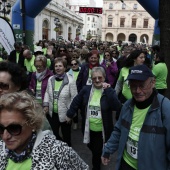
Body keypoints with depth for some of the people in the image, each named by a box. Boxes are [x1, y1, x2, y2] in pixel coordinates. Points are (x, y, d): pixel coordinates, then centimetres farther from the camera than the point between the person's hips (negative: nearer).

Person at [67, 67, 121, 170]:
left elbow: (117, 107, -27)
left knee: (97, 152, 10)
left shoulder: (109, 91, -12)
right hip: (88, 129, 4)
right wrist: (69, 115, 10)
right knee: (93, 149, 25)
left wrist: (108, 90, -29)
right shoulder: (86, 89, -4)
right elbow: (76, 102, 7)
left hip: (102, 131, -4)